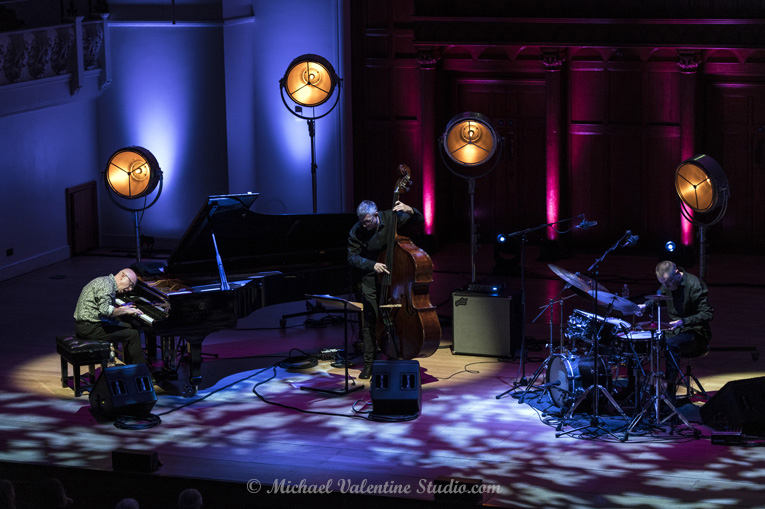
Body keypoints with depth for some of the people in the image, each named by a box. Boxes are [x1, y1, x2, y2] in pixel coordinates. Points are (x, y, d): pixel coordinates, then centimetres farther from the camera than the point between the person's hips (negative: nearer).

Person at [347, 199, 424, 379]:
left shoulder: (391, 218, -9)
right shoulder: (356, 231, -11)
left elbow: (419, 221, -1)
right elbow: (352, 257, -8)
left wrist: (410, 211, -23)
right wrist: (372, 265, -23)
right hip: (372, 281, -1)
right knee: (370, 321, -4)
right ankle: (368, 364, 5)